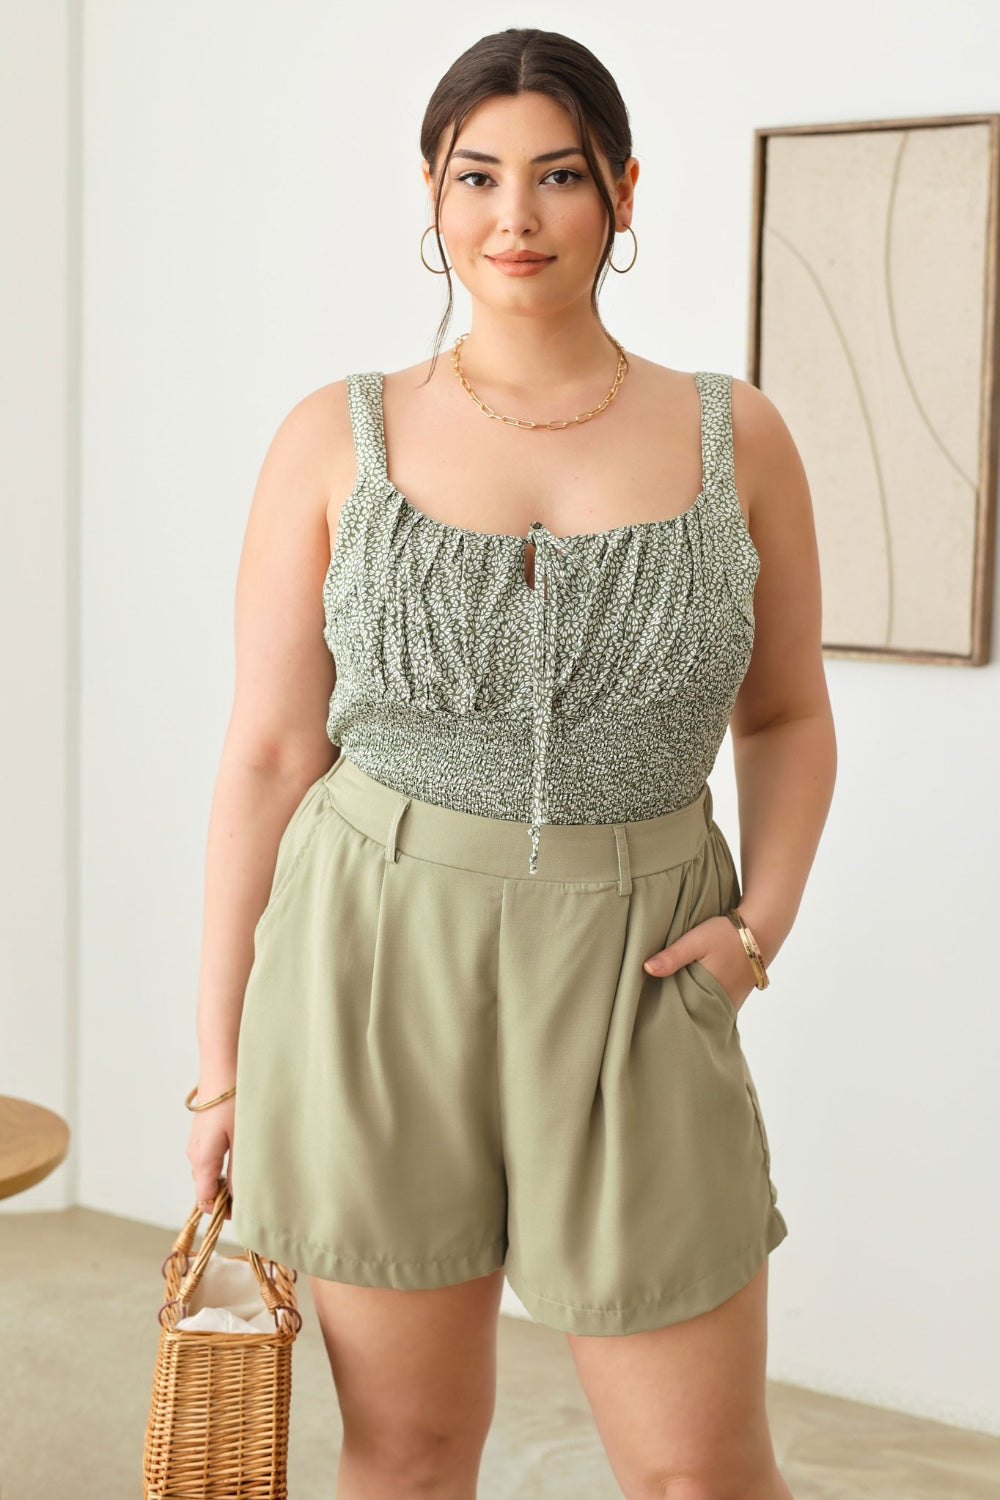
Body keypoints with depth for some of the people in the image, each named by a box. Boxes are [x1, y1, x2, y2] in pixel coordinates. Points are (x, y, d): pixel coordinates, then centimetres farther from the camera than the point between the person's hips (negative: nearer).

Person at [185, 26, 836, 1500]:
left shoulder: (736, 438, 2)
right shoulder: (337, 440, 0)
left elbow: (789, 717, 13)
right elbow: (268, 748, 1)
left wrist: (761, 923, -4)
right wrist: (220, 1052, 2)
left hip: (630, 977, 1)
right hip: (379, 962, 0)